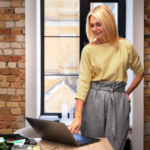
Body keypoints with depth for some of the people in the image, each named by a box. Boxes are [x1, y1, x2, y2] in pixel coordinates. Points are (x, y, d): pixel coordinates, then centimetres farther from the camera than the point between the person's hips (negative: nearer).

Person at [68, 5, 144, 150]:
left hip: (118, 100, 1)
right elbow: (83, 83, -8)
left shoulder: (126, 46, -1)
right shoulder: (88, 50, -3)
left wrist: (127, 92, 9)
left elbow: (139, 72, 15)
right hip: (93, 100, 0)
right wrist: (77, 116, -15)